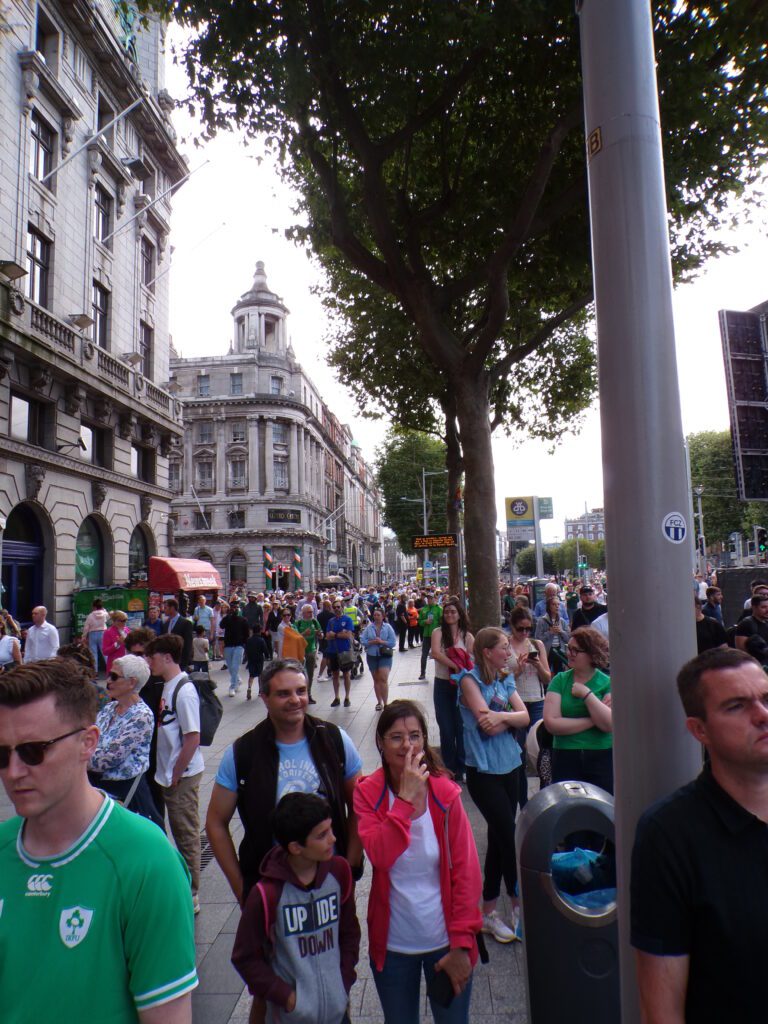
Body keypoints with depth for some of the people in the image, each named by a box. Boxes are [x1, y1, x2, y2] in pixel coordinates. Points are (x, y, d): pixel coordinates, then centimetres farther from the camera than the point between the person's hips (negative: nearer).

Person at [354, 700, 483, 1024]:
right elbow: (380, 855, -26)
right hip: (392, 944, 1)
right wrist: (405, 799, -29)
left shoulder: (445, 792, -12)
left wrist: (462, 943, -10)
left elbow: (466, 870, -10)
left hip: (444, 940, 0)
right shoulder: (368, 793, -12)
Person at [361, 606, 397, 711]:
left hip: (385, 656, -3)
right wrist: (372, 642, -18)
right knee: (376, 680, 12)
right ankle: (379, 702, 24)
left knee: (383, 679, -13)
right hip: (372, 656, 3)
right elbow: (363, 640, -3)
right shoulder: (368, 627, 1)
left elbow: (392, 642, -7)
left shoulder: (388, 627, -4)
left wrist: (382, 642, -19)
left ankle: (385, 704, -6)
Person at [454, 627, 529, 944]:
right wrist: (509, 719, -6)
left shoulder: (505, 680, 9)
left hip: (508, 766, 7)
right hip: (483, 771, -7)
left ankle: (489, 910, 26)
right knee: (509, 837, -6)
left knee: (499, 838, 13)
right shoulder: (469, 680, -11)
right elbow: (486, 723, -19)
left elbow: (524, 716, -1)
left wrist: (502, 717, -17)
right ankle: (519, 902, 14)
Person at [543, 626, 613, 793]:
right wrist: (592, 721, -12)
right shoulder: (560, 680, 1)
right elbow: (551, 723, -11)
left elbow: (610, 724, -15)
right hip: (565, 759, 1)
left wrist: (586, 694, -16)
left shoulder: (607, 683, -1)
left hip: (602, 759, -1)